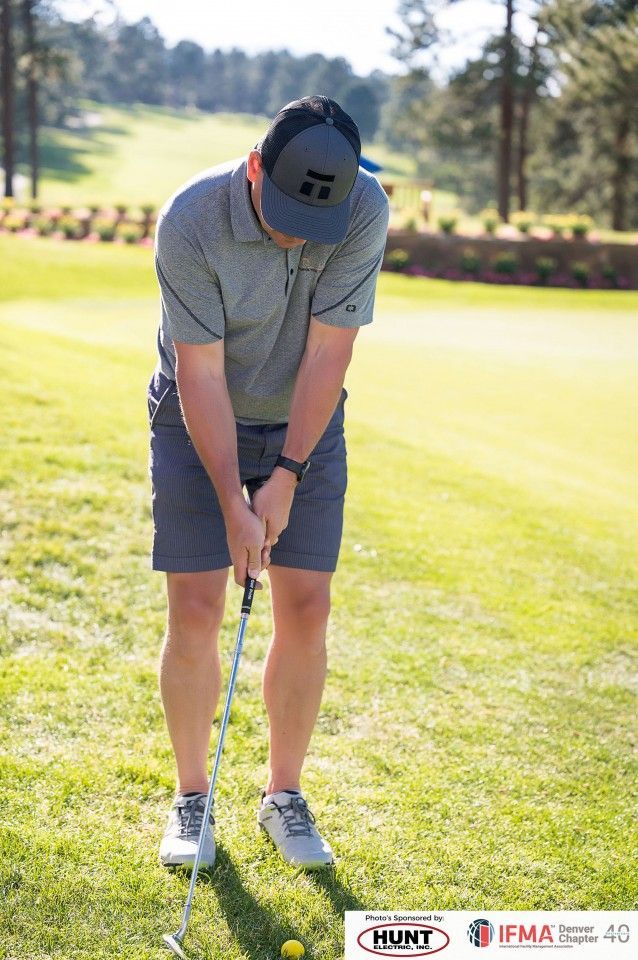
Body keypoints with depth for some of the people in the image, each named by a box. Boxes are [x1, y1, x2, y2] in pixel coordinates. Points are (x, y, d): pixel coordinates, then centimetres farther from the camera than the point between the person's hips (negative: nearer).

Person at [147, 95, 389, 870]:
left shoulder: (365, 210, -21)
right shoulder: (190, 220, -27)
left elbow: (329, 351, -18)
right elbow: (201, 373, -23)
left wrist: (286, 475, -19)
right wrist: (233, 503, -24)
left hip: (304, 424, 2)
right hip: (199, 422, -2)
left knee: (305, 610, -2)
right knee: (194, 612, -6)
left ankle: (284, 794, 15)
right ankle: (191, 798, 11)